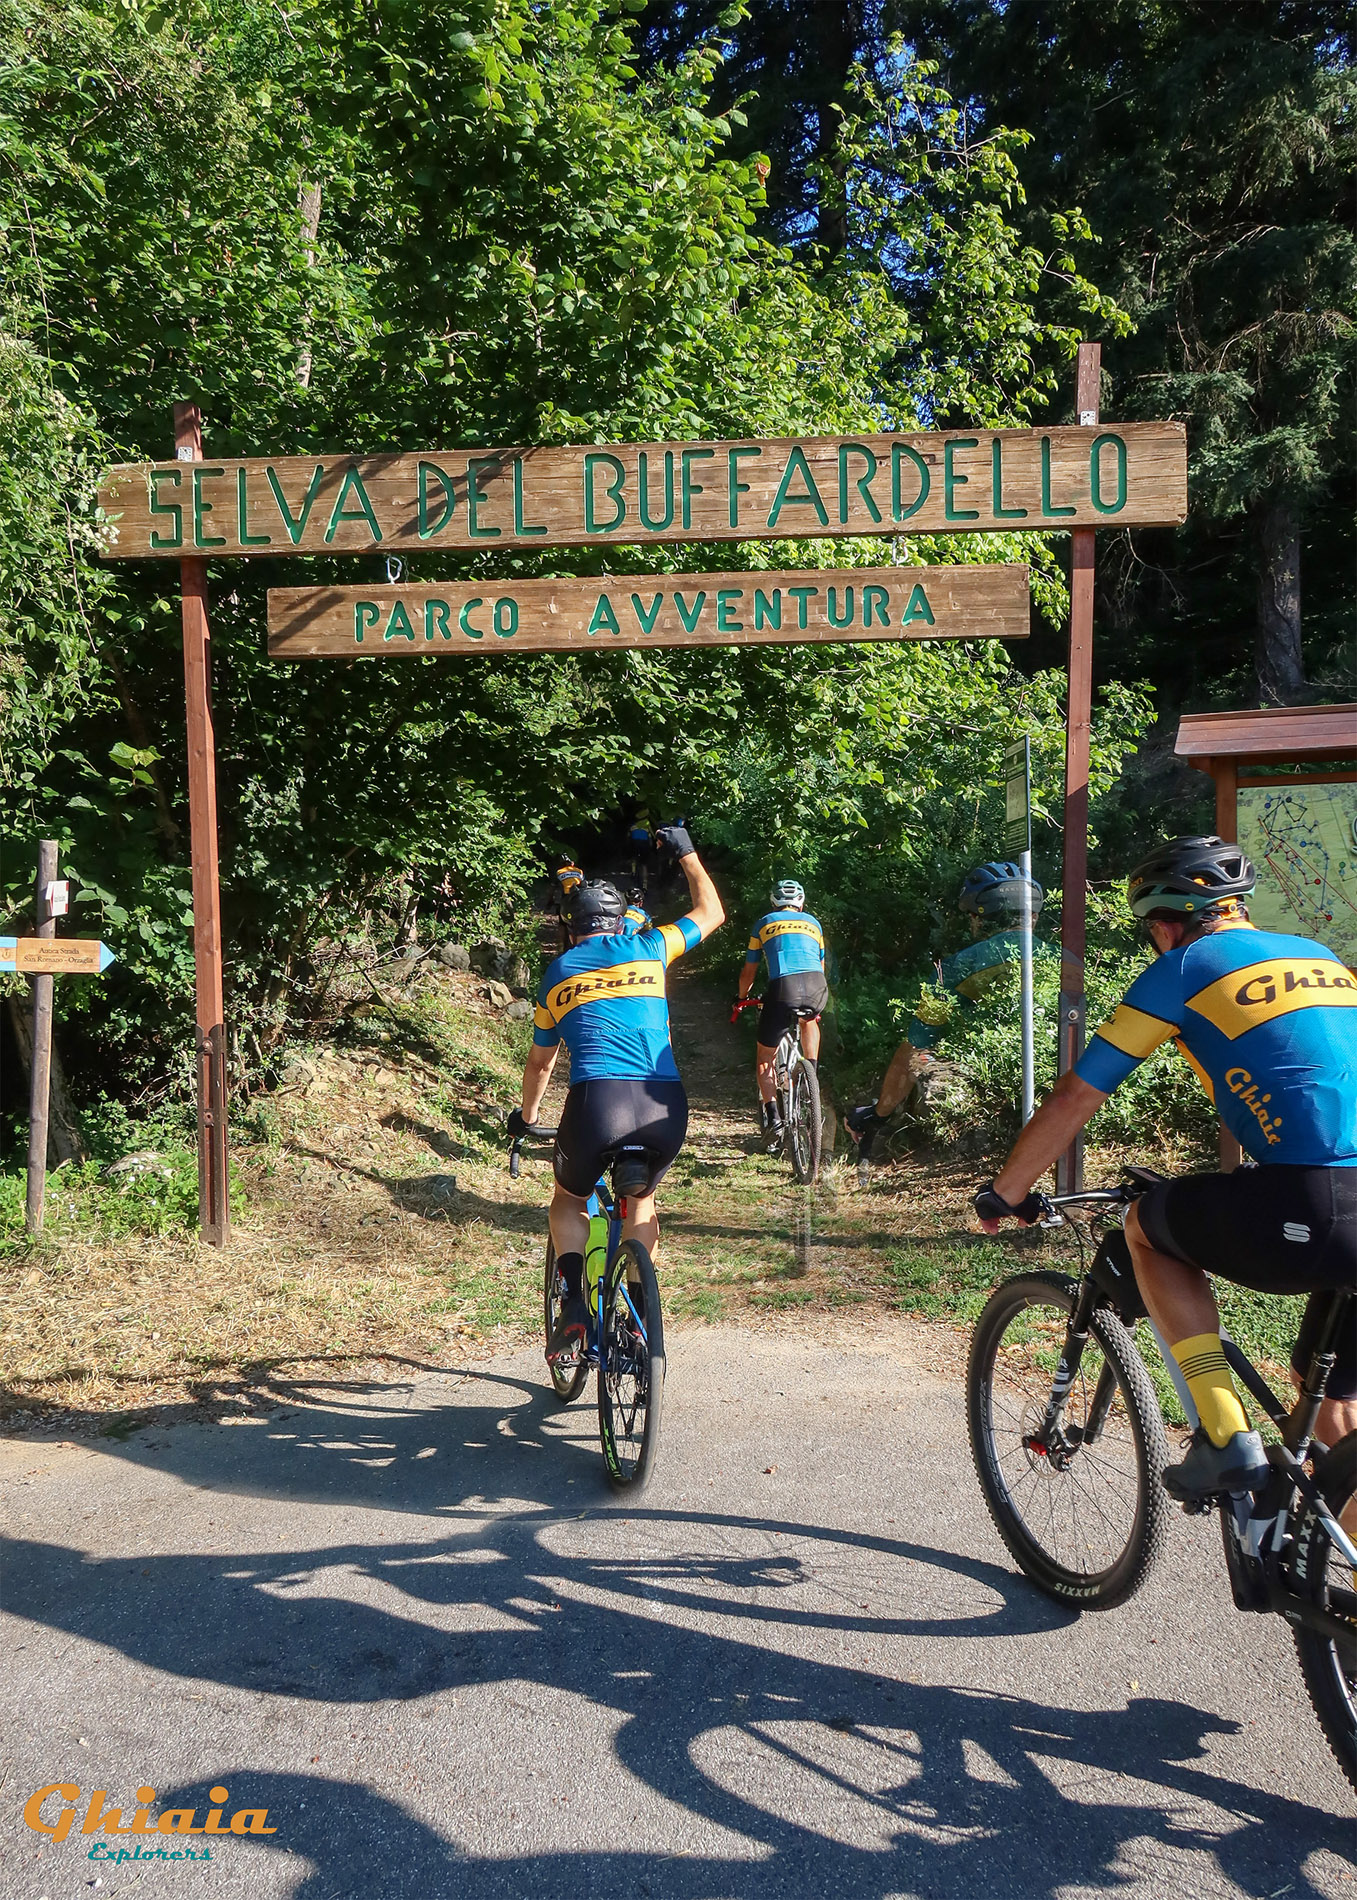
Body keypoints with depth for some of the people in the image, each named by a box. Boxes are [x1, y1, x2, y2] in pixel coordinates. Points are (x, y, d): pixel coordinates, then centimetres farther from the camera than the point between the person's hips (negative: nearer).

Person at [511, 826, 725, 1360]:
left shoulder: (557, 973, 20)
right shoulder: (646, 948, 16)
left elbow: (540, 1061, 32)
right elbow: (711, 913, 33)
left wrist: (526, 1117, 49)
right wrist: (686, 852, 41)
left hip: (596, 1100, -1)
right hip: (665, 1107, 1)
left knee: (569, 1199, 27)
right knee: (641, 1199, 29)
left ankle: (574, 1304, 6)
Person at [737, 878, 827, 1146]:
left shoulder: (764, 923, 23)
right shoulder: (812, 923, 29)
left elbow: (748, 971, 28)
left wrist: (742, 998, 46)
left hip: (783, 989, -2)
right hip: (817, 988, 2)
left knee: (764, 1057, 15)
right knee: (809, 1018, 40)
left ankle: (773, 1116, 1)